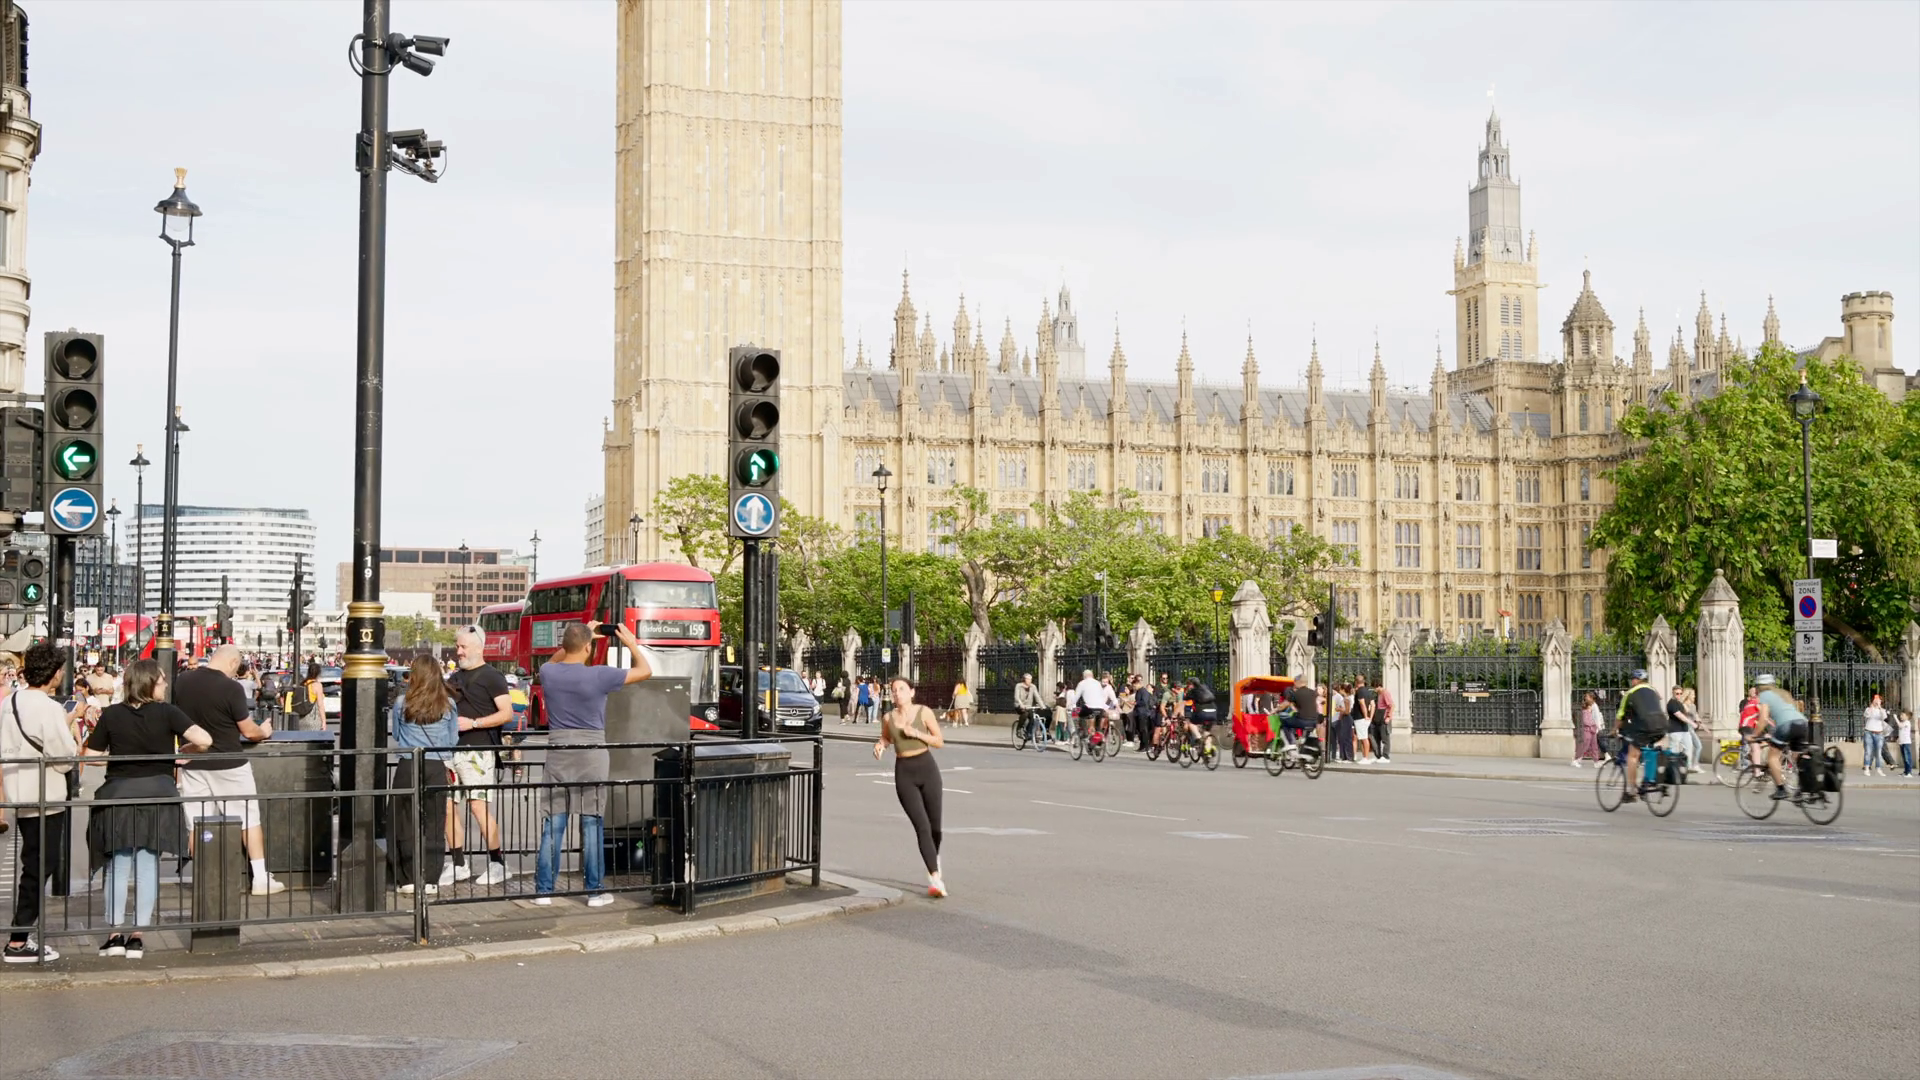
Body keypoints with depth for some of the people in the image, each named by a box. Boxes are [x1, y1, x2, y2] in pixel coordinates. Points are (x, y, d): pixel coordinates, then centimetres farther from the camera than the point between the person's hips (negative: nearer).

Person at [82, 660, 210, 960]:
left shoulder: (112, 714, -4)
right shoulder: (166, 713, -8)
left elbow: (90, 756, -1)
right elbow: (204, 740, -16)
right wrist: (182, 751, 3)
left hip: (118, 794, 1)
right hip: (157, 793, -1)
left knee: (118, 867, 11)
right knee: (148, 867, 6)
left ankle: (115, 934, 7)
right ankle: (137, 936, 5)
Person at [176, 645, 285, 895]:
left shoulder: (181, 681, -2)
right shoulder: (230, 688, -17)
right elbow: (249, 732, -11)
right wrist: (264, 732, 10)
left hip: (193, 764, 4)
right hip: (228, 766, -4)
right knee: (250, 819, 7)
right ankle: (261, 879, 8)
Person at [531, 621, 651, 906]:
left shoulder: (548, 673, -1)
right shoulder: (599, 676, -11)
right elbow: (645, 671, 2)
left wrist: (580, 634, 28)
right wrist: (631, 643, 15)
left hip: (558, 752, 3)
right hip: (591, 754, -3)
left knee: (552, 824, 5)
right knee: (592, 824, 2)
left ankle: (544, 890, 7)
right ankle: (594, 891, 6)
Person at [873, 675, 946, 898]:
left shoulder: (924, 712, -4)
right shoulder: (889, 717, 3)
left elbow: (940, 742, -3)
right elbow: (885, 739, 20)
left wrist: (917, 733, -17)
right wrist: (880, 746, -3)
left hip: (927, 768, 0)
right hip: (904, 773, 0)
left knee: (935, 825, 8)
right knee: (922, 827, -12)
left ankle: (934, 859, 41)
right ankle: (935, 879, -16)